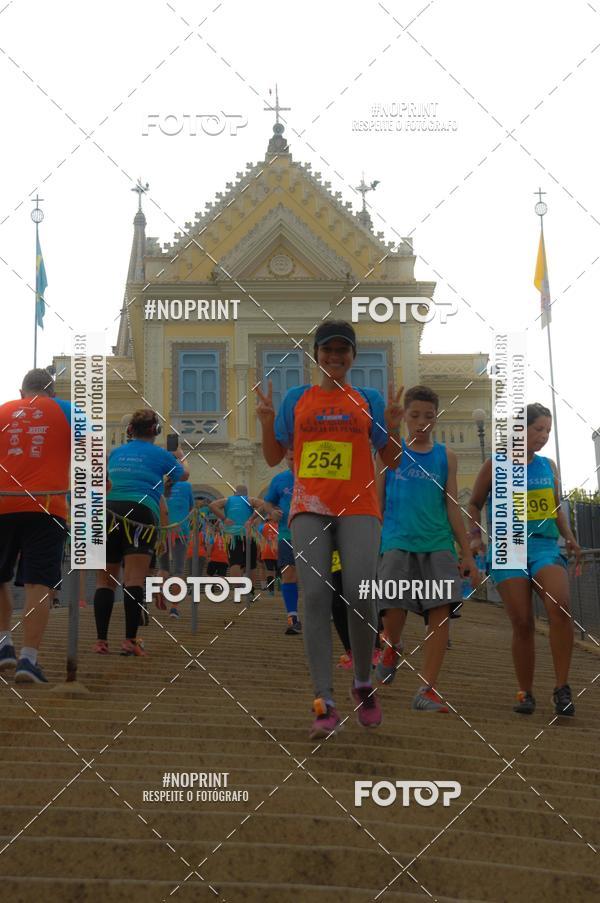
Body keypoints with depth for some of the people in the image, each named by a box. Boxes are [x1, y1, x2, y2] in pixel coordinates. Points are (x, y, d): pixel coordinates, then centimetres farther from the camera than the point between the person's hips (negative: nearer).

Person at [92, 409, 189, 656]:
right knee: (135, 579, -9)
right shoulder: (160, 455, 10)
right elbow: (183, 475, 30)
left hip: (108, 511, 3)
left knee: (105, 580, 7)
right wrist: (180, 458, 52)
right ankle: (130, 640, -17)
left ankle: (101, 640, 3)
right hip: (141, 512, -3)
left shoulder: (115, 453, 19)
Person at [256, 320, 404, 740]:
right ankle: (326, 705, -16)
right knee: (316, 596, -14)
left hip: (359, 509, -1)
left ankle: (364, 684, 9)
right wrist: (267, 421, -1)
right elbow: (274, 457, 16)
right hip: (309, 509, 1)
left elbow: (392, 460, 11)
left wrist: (392, 424, -6)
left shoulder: (369, 400, 12)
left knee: (360, 596, -16)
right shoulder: (296, 399, 15)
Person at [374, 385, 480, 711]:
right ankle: (392, 648, 28)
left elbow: (453, 508, 11)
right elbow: (376, 504, 10)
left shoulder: (446, 457, 10)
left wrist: (467, 555, 6)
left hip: (438, 546, 1)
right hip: (397, 543, -1)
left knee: (441, 612, -9)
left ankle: (427, 690, -4)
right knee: (394, 611, -9)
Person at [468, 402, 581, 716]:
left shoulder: (548, 466, 13)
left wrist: (568, 537, 7)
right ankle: (525, 693, 11)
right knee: (522, 623, -6)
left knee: (560, 606, -24)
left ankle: (562, 689, -16)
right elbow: (474, 504, 12)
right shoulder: (496, 466, 4)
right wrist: (476, 535, -3)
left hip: (545, 546, 2)